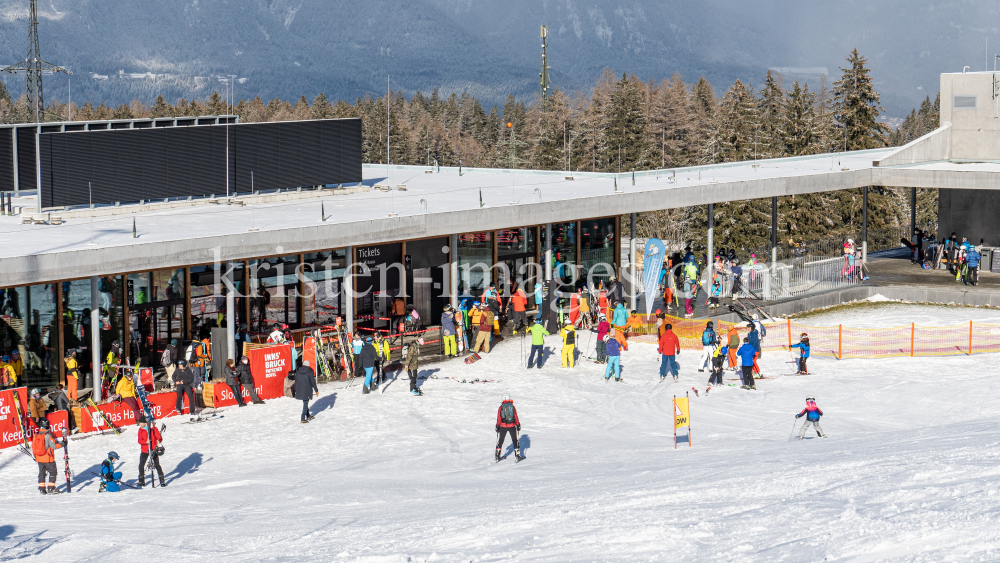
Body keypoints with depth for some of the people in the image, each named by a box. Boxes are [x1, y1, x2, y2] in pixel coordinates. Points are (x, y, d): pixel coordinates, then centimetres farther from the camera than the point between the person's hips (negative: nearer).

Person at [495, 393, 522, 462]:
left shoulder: (501, 408, -3)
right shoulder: (512, 407, -1)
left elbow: (499, 418, -3)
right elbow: (516, 417, 1)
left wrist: (497, 426, 6)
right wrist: (518, 425, 9)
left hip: (503, 426, 0)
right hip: (512, 426, 0)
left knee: (500, 441, 11)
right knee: (515, 440, 11)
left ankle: (497, 456, 10)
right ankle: (517, 455, 6)